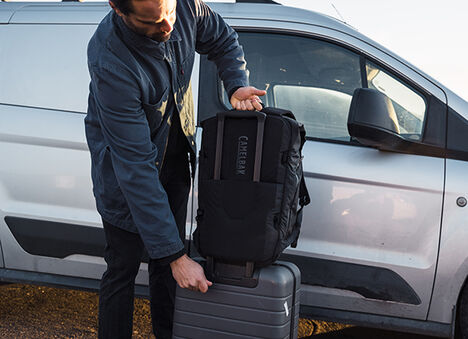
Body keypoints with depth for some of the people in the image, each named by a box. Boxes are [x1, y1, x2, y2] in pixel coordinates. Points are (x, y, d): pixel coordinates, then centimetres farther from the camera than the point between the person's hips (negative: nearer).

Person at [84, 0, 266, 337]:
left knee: (167, 261, 17)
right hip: (125, 170, -5)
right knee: (123, 268, 5)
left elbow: (223, 40, 5)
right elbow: (136, 168, -37)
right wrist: (176, 256, -35)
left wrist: (237, 85, -16)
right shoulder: (111, 64, -37)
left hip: (176, 156, 6)